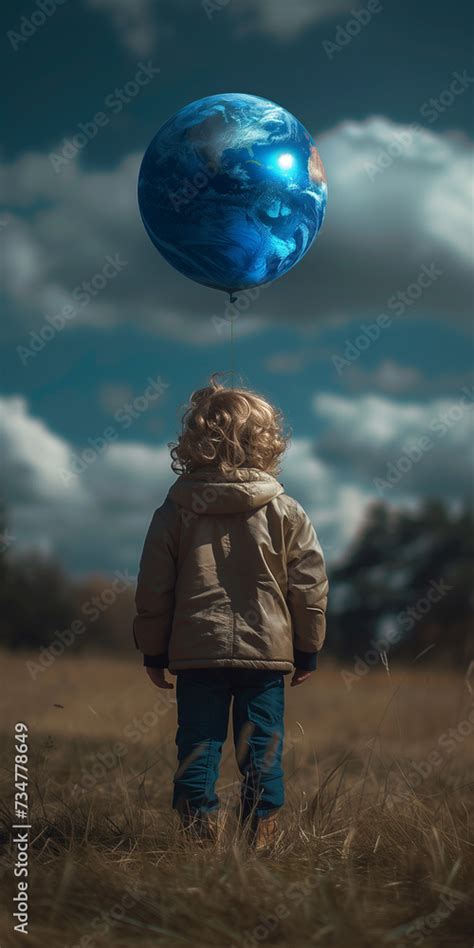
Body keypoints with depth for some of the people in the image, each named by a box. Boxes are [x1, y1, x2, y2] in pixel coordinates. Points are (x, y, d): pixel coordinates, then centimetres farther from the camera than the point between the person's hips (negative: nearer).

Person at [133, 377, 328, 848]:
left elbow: (153, 588, 3)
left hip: (195, 651, 0)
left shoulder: (173, 513, 1)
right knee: (262, 750, 8)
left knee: (198, 745, 7)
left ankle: (200, 835, 4)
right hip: (267, 651, 0)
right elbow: (309, 585, 0)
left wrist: (153, 650, 12)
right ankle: (262, 837, 10)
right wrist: (308, 648, 10)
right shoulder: (286, 513, -1)